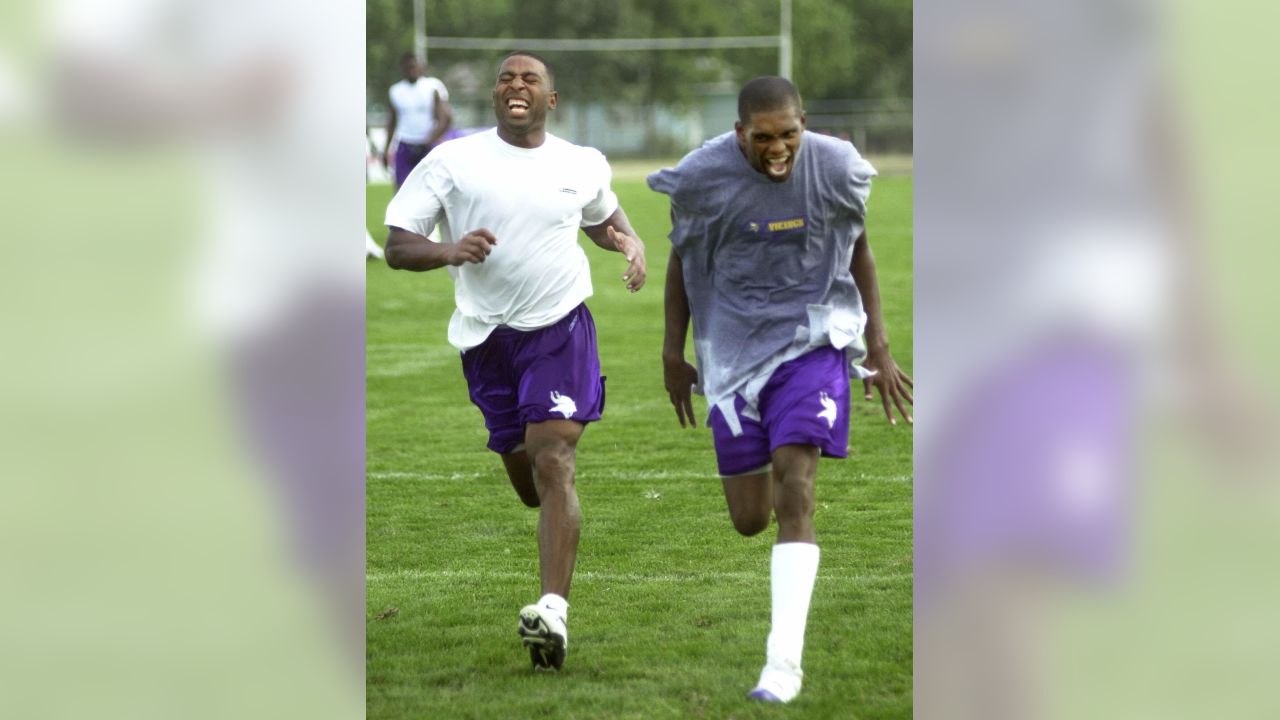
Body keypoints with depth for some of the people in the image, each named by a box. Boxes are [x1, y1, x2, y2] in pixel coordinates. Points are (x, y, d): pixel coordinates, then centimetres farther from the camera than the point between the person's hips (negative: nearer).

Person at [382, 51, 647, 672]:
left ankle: (553, 611, -27)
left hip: (560, 328, -1)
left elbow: (602, 216, 28)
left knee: (552, 462, -19)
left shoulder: (582, 166, 5)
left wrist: (631, 244, 5)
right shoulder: (452, 161, -3)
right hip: (488, 337, 1)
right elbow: (397, 247, -4)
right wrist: (450, 251, -25)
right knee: (526, 481, 9)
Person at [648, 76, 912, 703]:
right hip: (733, 346, 1)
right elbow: (682, 260, 4)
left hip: (813, 339, -1)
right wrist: (673, 353, 8)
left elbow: (858, 250, 7)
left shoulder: (835, 168, -9)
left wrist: (877, 346, 8)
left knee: (793, 487, -19)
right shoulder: (702, 177, -12)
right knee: (750, 520, 4)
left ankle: (784, 661, -20)